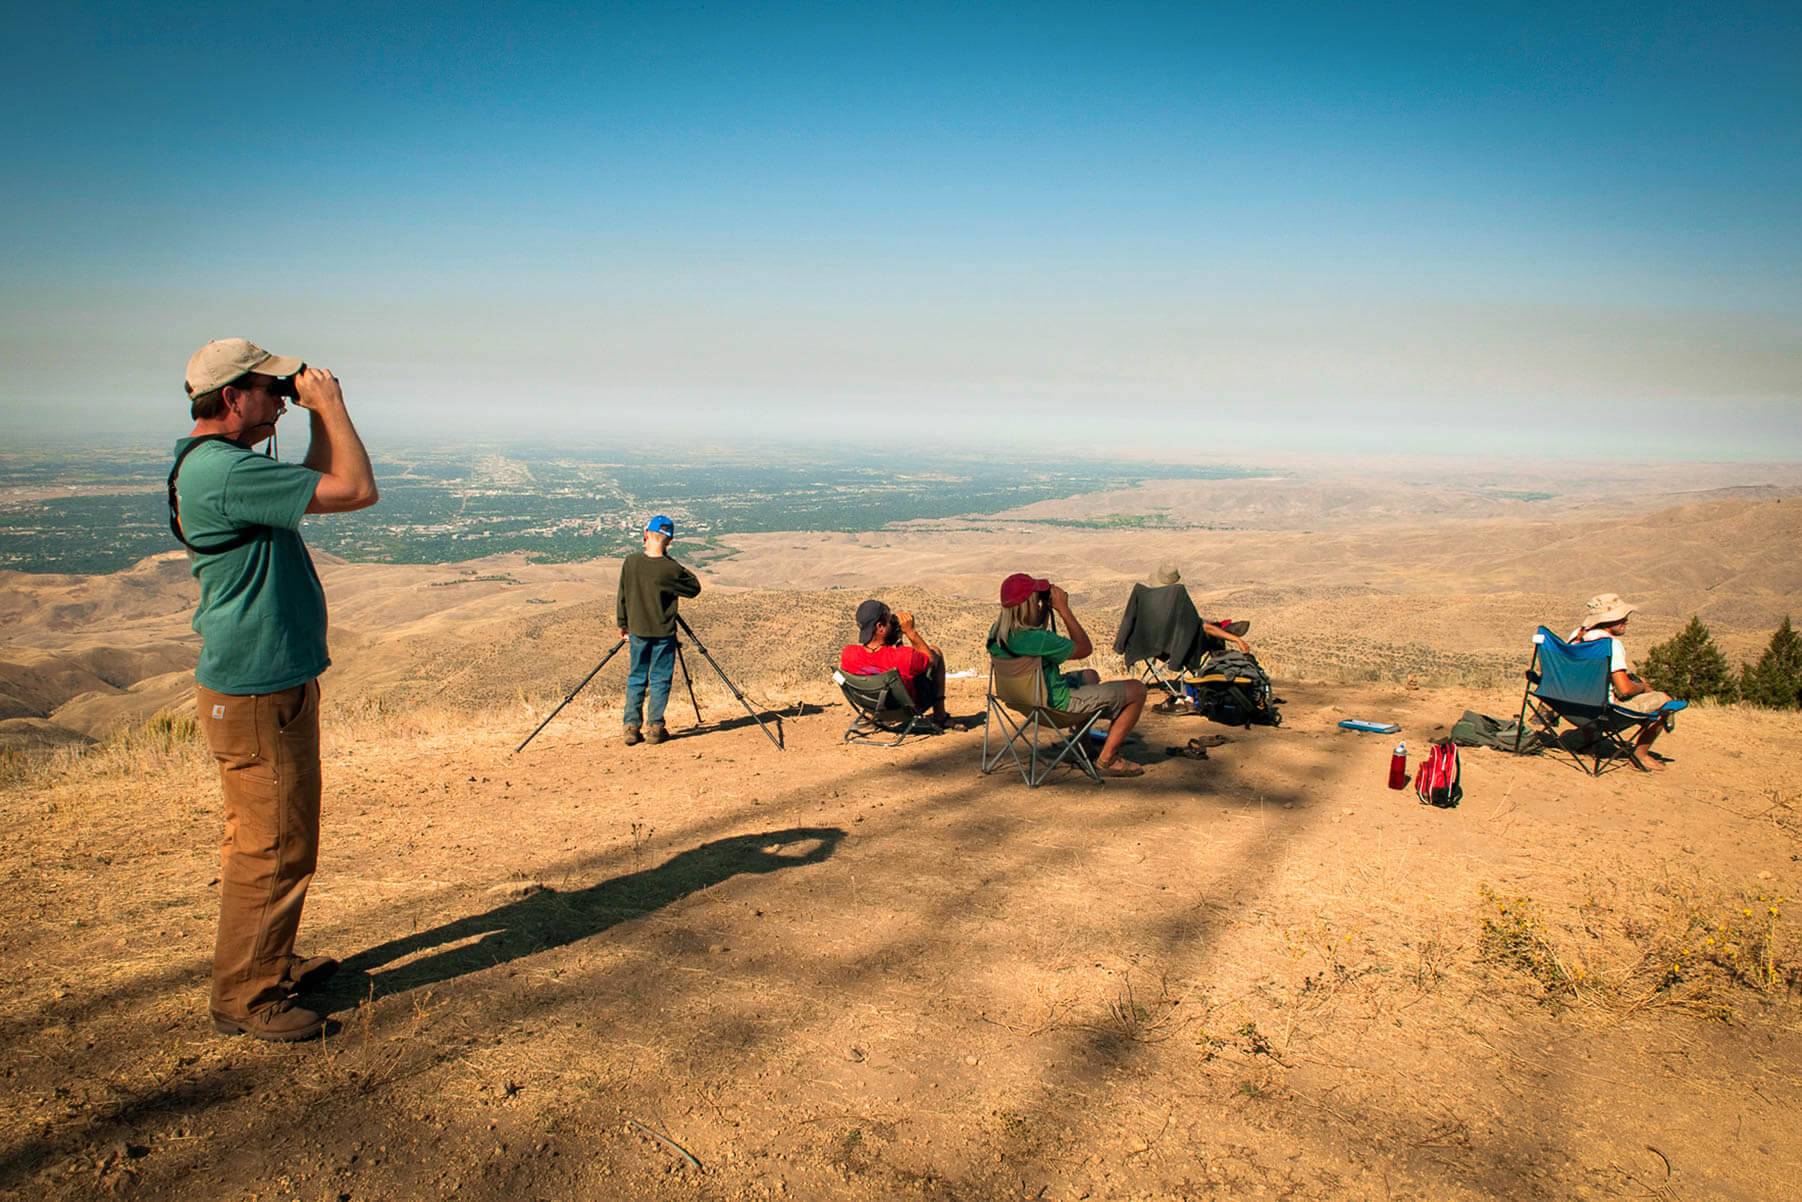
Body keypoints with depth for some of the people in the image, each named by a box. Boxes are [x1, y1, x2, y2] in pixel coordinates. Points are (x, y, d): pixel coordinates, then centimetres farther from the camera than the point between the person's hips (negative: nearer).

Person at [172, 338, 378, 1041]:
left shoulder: (214, 463, 12)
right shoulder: (225, 471, -23)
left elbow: (311, 486, 24)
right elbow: (357, 490, -24)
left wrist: (320, 419, 12)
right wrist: (329, 403, -13)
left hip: (268, 684, 11)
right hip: (257, 694, -11)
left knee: (263, 839, 22)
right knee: (272, 848, -2)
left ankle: (270, 963, 37)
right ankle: (243, 999, 11)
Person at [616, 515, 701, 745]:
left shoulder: (631, 562, -8)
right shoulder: (671, 568, -16)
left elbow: (622, 596, 2)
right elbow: (694, 588, -1)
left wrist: (623, 624, 15)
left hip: (638, 631, 3)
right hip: (664, 632, -3)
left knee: (636, 678, 13)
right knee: (660, 679, 7)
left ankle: (631, 727, 8)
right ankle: (656, 728, 6)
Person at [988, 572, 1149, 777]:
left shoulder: (997, 633, -8)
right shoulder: (1035, 639, -35)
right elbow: (1085, 649, -20)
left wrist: (1046, 608, -2)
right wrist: (1064, 609, -19)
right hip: (1059, 703, -9)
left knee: (1090, 675, 36)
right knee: (1137, 690, -1)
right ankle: (1107, 758, 6)